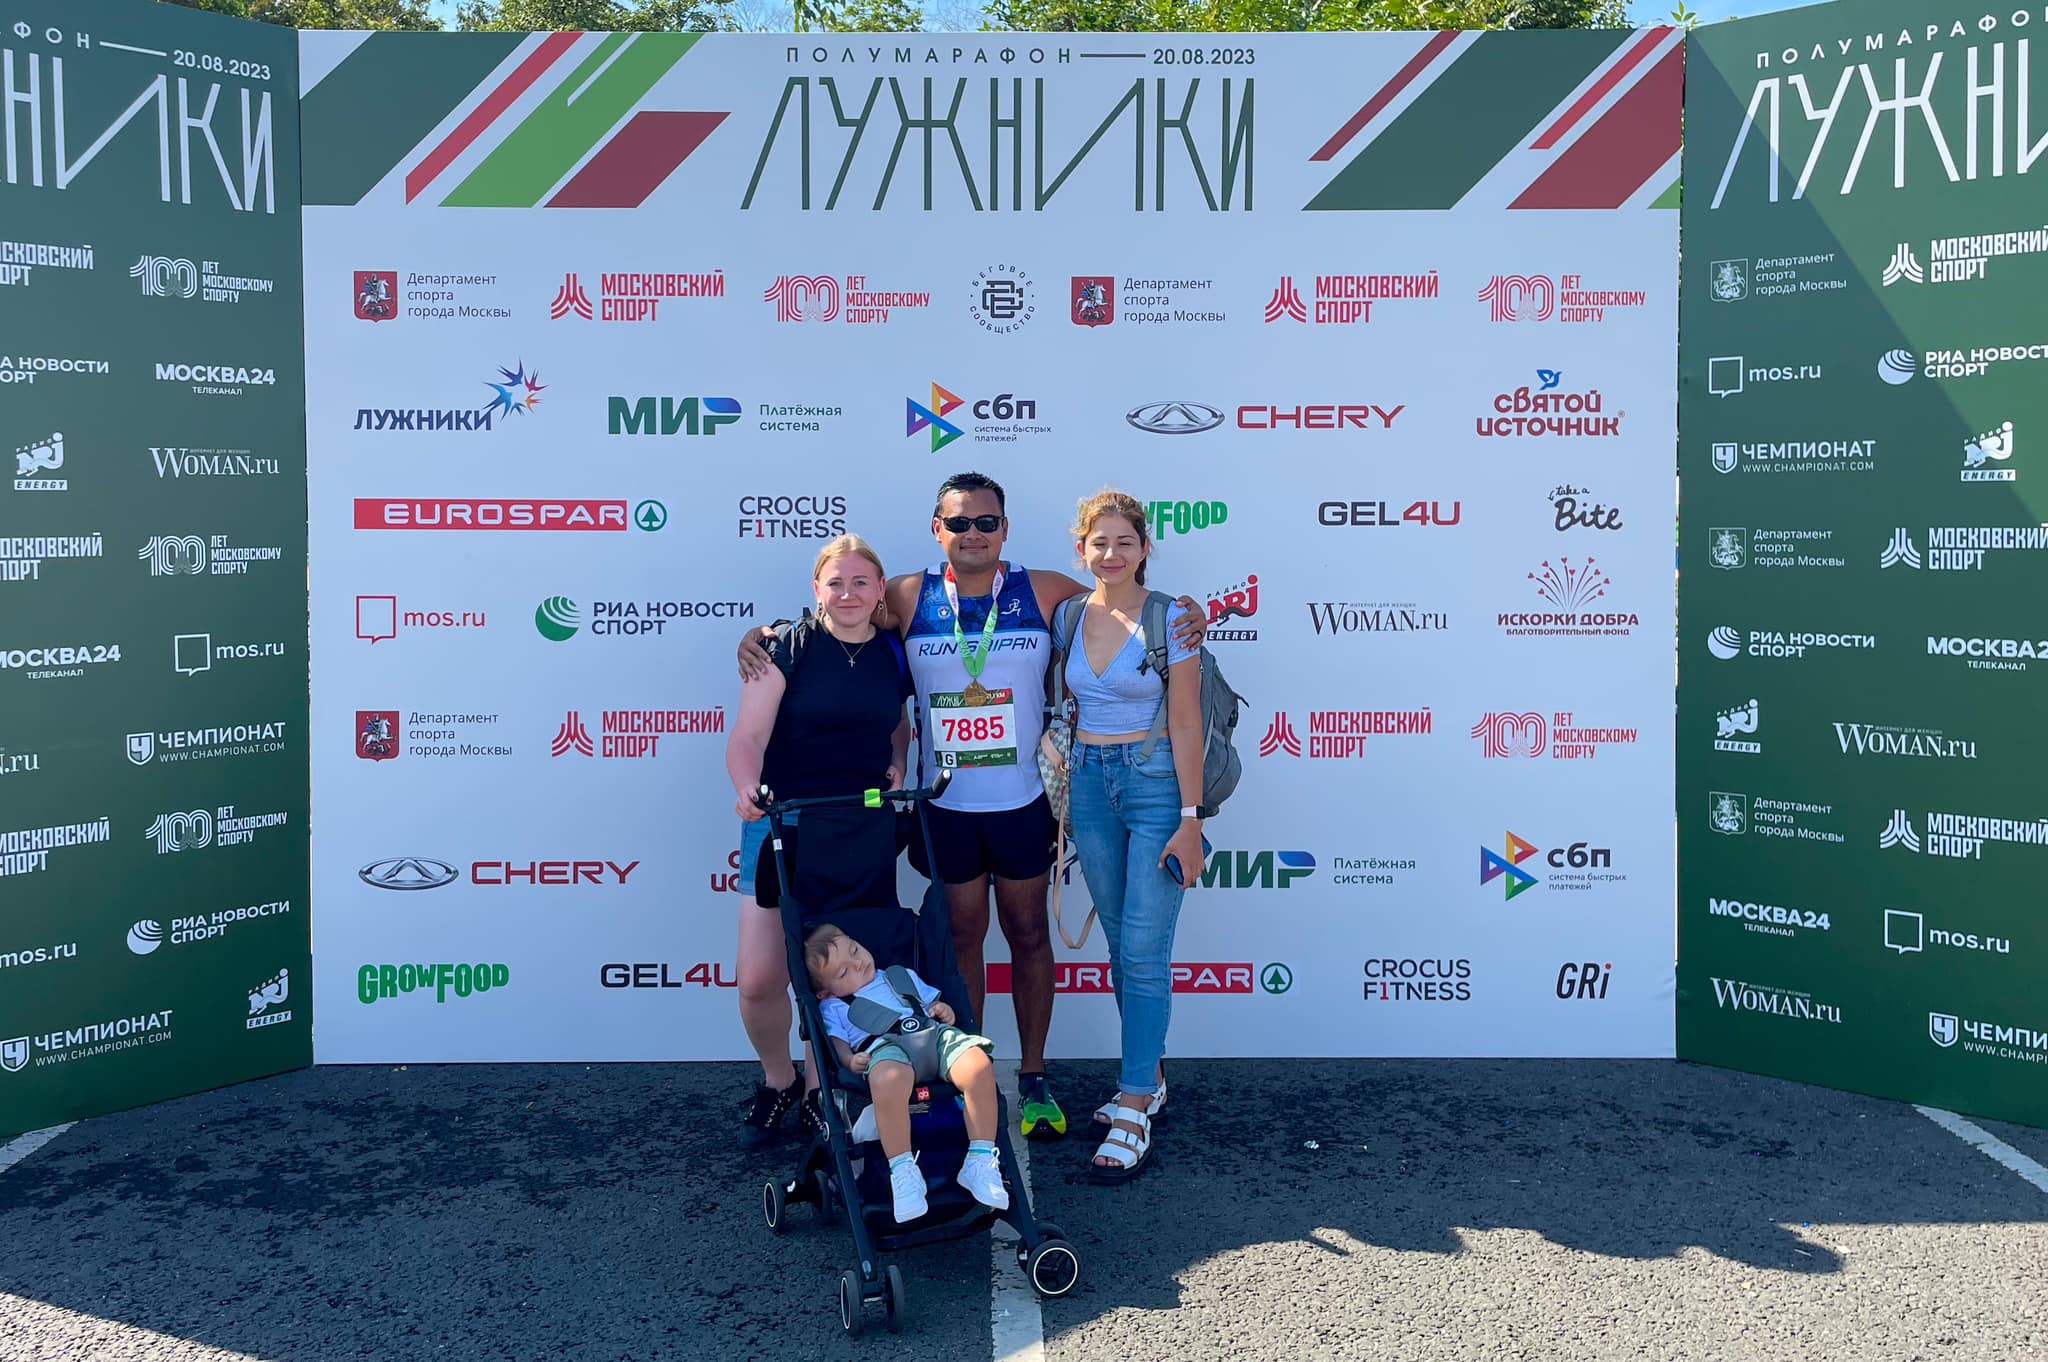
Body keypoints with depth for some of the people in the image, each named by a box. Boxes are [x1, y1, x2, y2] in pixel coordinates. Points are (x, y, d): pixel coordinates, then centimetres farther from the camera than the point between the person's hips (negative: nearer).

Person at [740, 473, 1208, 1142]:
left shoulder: (1042, 591, -5)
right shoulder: (910, 597, -4)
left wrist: (1185, 616, -11)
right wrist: (762, 634, -11)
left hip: (1022, 802, 0)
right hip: (946, 806, 0)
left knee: (1028, 933, 12)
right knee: (963, 937, 12)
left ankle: (1033, 1080, 25)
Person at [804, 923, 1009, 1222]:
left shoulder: (904, 977, 37)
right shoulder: (833, 1008, 26)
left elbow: (933, 1001, 37)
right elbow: (837, 1042, 12)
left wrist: (945, 1012, 13)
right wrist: (850, 1060, -11)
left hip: (934, 1034, 3)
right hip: (884, 1045, -3)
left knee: (980, 1067, -30)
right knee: (888, 1083, -43)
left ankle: (980, 1163, -20)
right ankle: (902, 1172, -30)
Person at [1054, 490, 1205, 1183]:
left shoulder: (1170, 618, -8)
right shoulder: (1069, 616, 6)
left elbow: (1186, 723, -9)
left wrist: (1190, 818, -12)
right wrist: (1064, 786, 11)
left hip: (1155, 783, -5)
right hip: (1090, 783, 5)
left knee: (1144, 949, -7)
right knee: (1120, 943, 12)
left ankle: (1132, 1111, -2)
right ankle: (1147, 1079, 27)